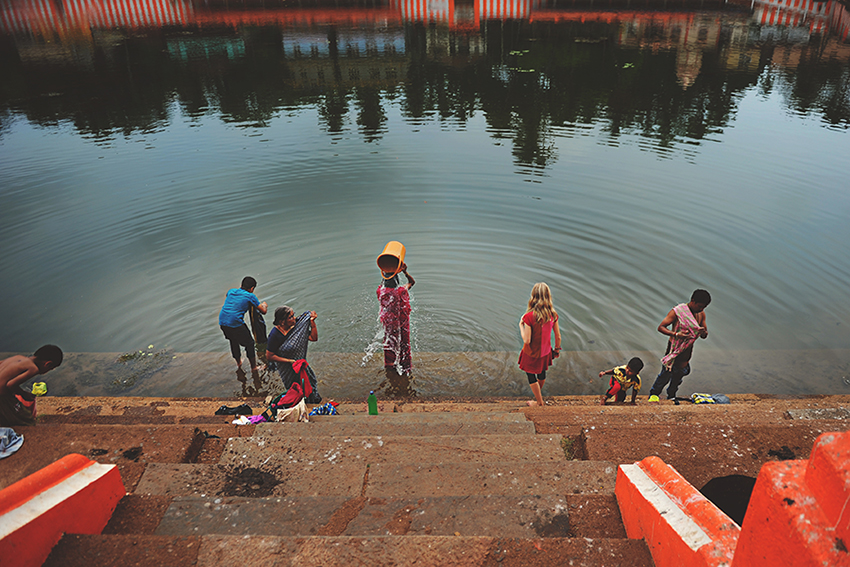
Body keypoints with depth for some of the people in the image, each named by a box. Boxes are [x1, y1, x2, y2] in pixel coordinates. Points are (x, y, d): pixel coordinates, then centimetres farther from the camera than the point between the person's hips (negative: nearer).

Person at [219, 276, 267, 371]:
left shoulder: (231, 291, 13)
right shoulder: (250, 296, -2)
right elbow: (263, 311, 2)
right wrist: (264, 305, 24)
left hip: (222, 322, 7)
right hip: (236, 323, -6)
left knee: (233, 341, 30)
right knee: (249, 343, 12)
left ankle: (238, 363, 47)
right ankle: (254, 368, 17)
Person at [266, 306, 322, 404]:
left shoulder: (296, 325, -14)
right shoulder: (275, 335, -28)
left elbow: (314, 338, -8)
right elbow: (269, 356, -20)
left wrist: (312, 322, -22)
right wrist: (290, 361, -22)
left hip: (300, 362, 5)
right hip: (287, 368, -5)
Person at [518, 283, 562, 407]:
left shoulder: (529, 317, -30)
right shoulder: (553, 314, -15)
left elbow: (526, 340, -26)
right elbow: (558, 337, -5)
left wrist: (521, 325, -12)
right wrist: (557, 349, 13)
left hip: (531, 354, -5)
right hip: (545, 352, 5)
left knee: (531, 377, 20)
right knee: (542, 373, 31)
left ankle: (539, 401, 36)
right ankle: (539, 391, 60)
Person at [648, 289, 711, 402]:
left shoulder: (701, 314, 2)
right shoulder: (677, 311, -16)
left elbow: (704, 336, 8)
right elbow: (661, 327, -17)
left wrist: (703, 332, -17)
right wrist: (676, 334, -33)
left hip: (687, 350, 5)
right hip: (674, 348, -5)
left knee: (679, 373, 11)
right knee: (666, 373, -6)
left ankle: (671, 395, 33)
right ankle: (653, 394, 13)